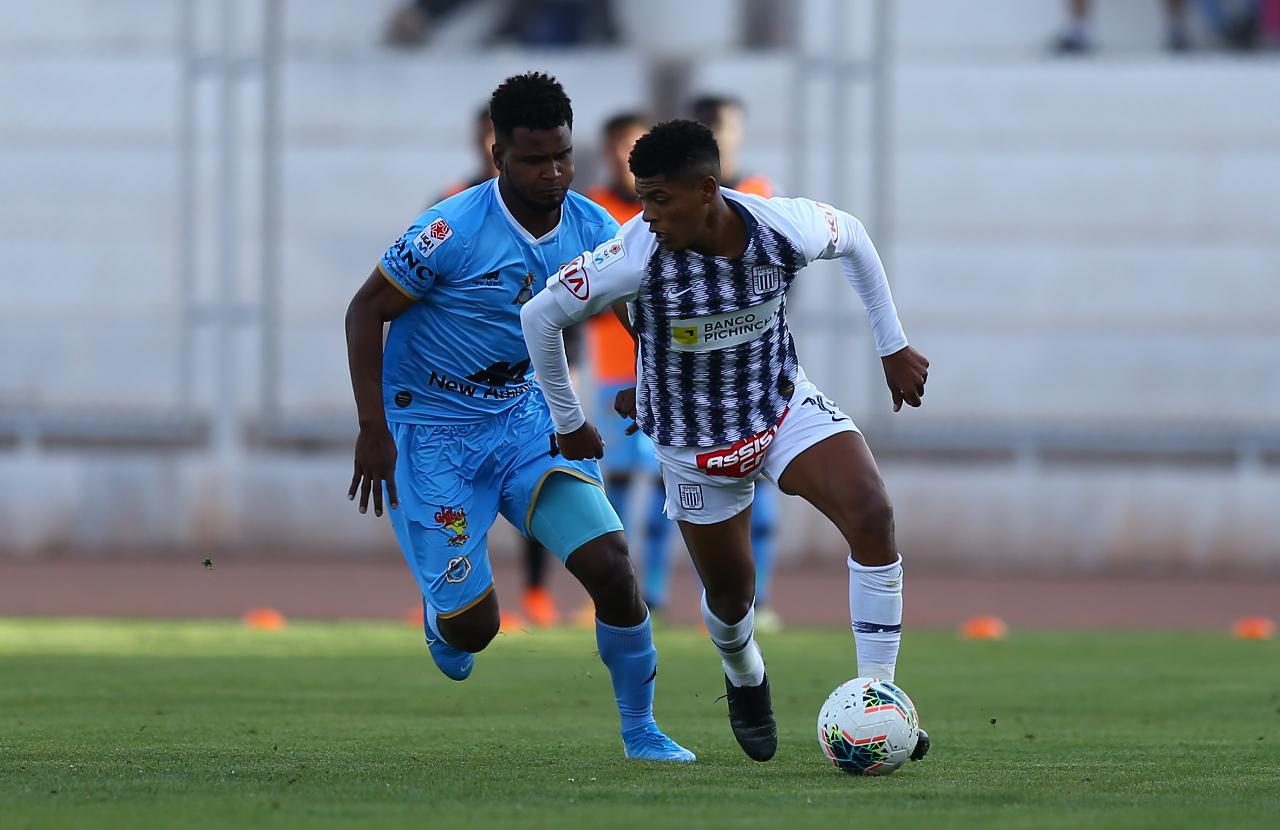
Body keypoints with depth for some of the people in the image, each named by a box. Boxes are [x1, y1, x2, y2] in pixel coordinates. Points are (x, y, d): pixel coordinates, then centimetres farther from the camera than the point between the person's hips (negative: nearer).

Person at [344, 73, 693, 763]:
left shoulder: (594, 231, -6)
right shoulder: (454, 231, -22)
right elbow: (365, 311, -12)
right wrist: (372, 430, -17)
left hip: (528, 418, 4)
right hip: (434, 432, -4)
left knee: (610, 563, -14)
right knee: (473, 627, -7)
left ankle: (640, 731, 5)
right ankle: (441, 612, 33)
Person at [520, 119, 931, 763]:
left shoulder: (784, 228, -23)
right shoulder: (636, 255, -29)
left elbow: (853, 239, 3)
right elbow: (540, 316, -14)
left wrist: (893, 347, 9)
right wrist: (568, 423, -2)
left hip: (785, 404, 1)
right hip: (694, 440, -1)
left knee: (872, 515, -23)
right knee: (731, 596, 11)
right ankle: (746, 683, 50)